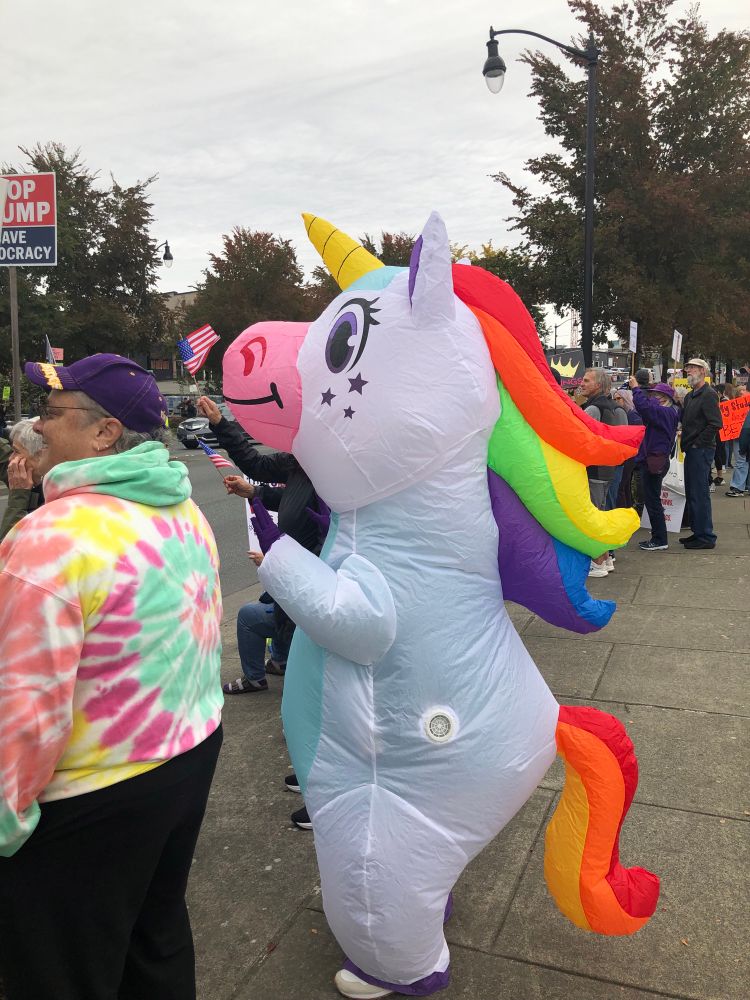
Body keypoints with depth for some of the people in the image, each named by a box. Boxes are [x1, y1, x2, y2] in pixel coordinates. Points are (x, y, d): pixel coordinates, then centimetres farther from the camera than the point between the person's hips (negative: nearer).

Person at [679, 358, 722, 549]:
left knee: (700, 494, -7)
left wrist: (698, 443, -16)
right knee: (691, 493, 14)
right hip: (691, 451, 10)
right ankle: (698, 532, 23)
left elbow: (715, 424, -19)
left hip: (701, 451, -10)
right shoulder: (690, 396, 17)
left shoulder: (708, 395, -12)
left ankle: (706, 537, -1)